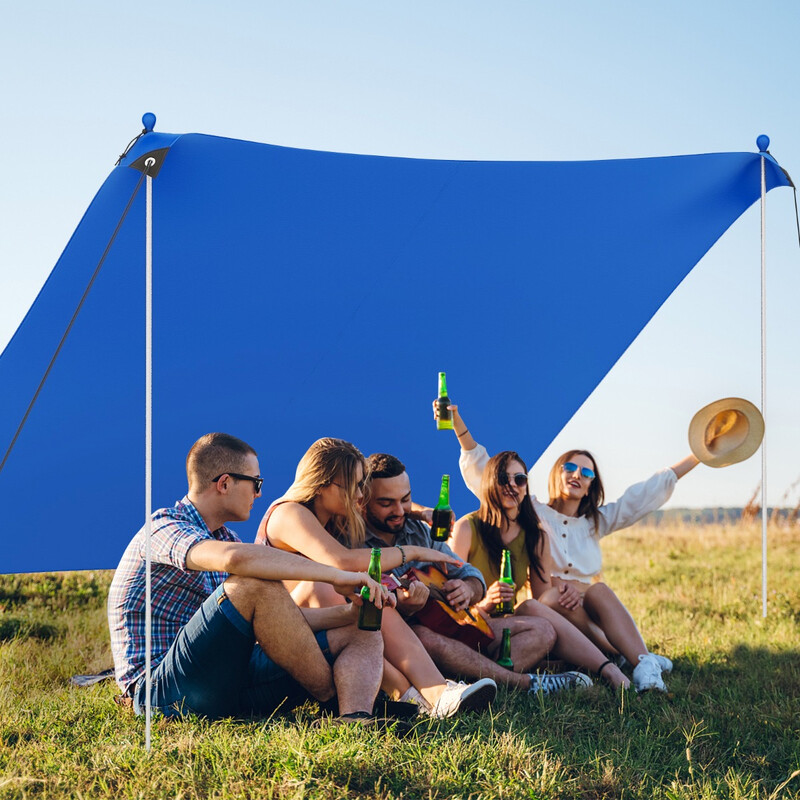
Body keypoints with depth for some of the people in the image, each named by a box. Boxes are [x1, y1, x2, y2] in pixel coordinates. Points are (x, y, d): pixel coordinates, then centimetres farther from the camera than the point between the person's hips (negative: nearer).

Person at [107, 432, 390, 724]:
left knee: (364, 634, -3)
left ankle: (355, 718, -36)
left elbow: (277, 619, 18)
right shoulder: (165, 527, -10)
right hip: (161, 691, -9)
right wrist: (335, 575, -26)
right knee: (255, 584, -31)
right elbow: (235, 559, -33)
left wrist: (348, 612, 1)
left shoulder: (224, 538, 19)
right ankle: (332, 697, -14)